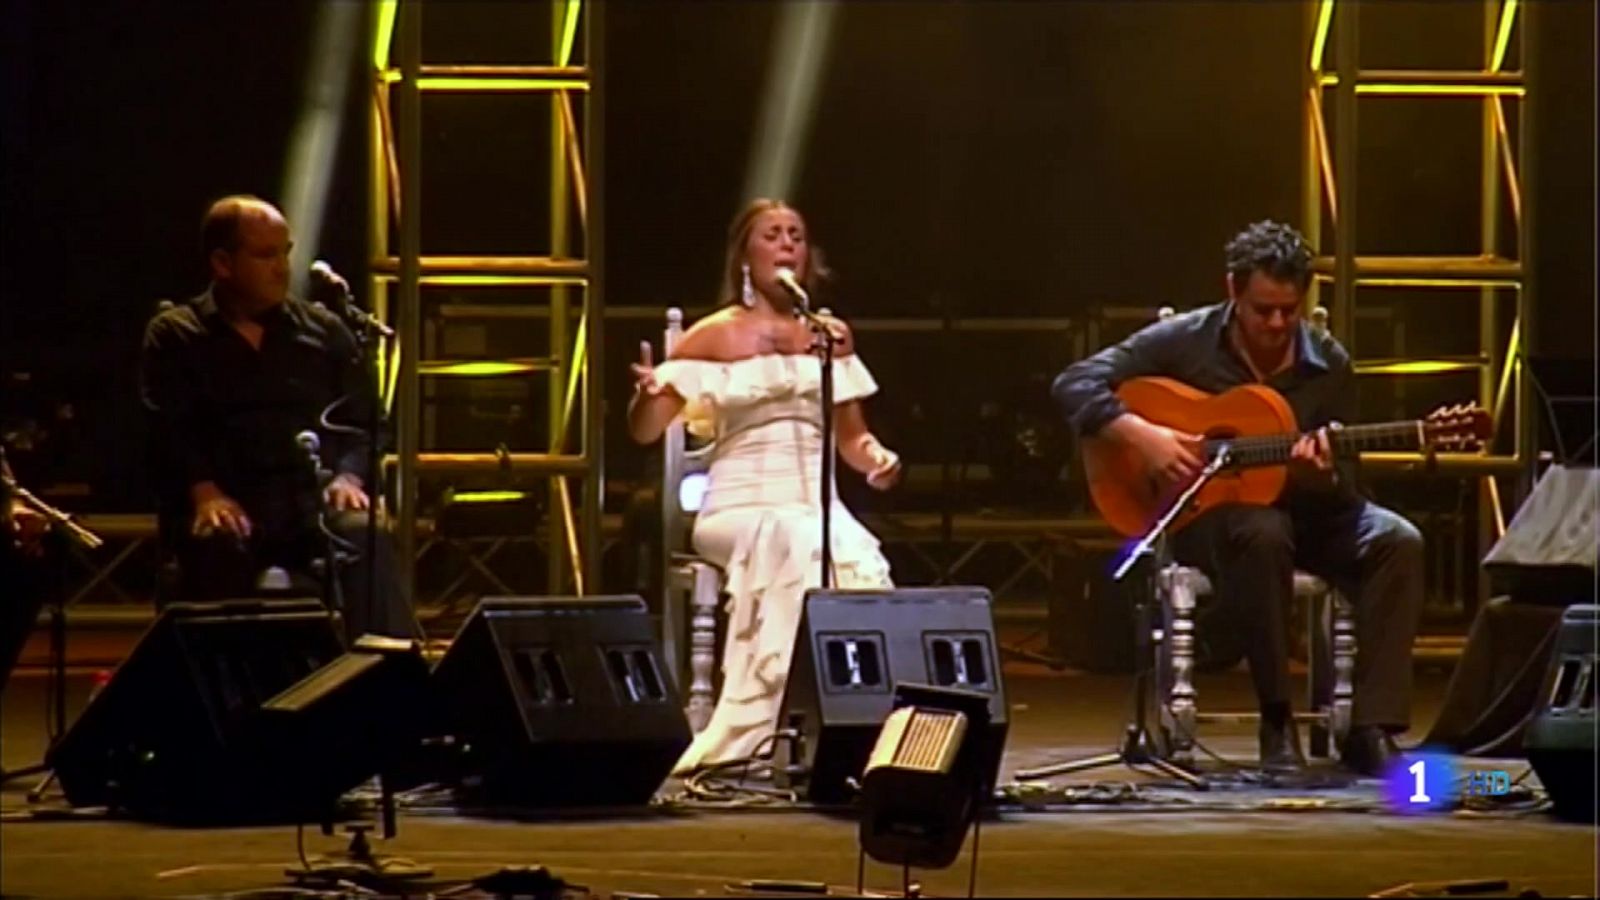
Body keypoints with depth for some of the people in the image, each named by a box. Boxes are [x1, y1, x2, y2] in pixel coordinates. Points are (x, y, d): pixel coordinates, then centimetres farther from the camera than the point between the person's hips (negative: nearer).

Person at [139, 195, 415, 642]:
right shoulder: (174, 337, 12)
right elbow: (168, 426, -1)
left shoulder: (325, 331, 20)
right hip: (228, 503, -2)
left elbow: (362, 417, 12)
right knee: (218, 546, -38)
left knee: (367, 539, -32)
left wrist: (348, 476, -9)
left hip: (316, 499, 2)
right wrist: (204, 490, -20)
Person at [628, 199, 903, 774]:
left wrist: (876, 458, -1)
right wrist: (649, 394, -21)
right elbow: (644, 431, 3)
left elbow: (851, 436, 23)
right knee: (789, 542, -39)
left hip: (817, 508, 3)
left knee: (859, 565, -33)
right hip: (739, 507, -3)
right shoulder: (714, 337, 5)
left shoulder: (831, 336, 16)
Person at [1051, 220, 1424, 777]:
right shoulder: (1185, 342, -6)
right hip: (1202, 513, -3)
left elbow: (1345, 486, 1)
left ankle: (1371, 731, -27)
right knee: (1262, 534, -39)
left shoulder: (1328, 364, 0)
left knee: (1397, 542, -24)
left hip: (1300, 508, 4)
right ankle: (1277, 724, -29)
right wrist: (1143, 437, -24)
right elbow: (1074, 384, -10)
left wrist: (1321, 475, -24)